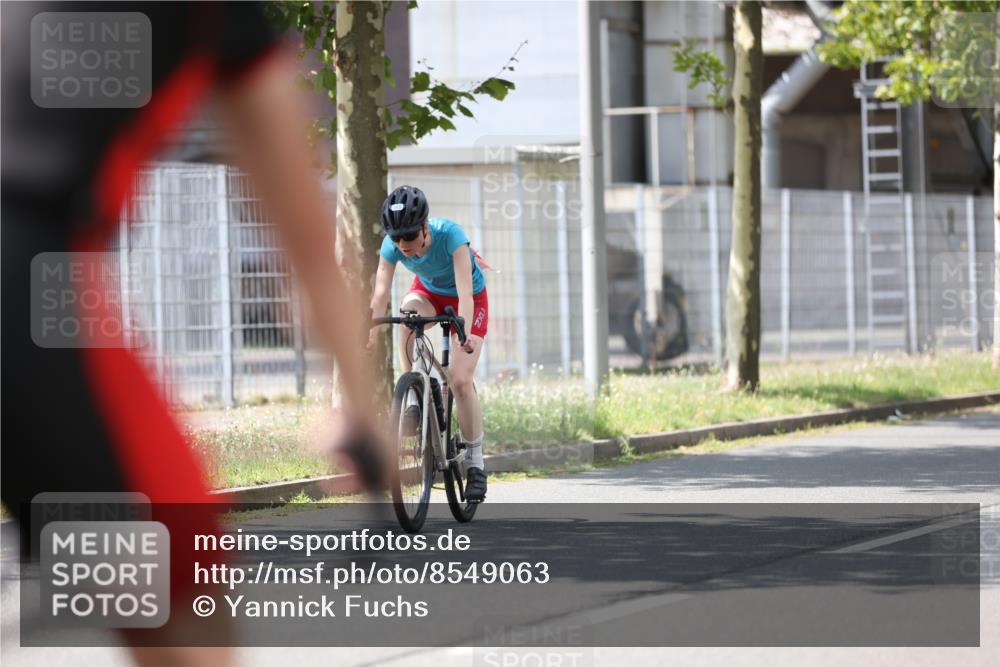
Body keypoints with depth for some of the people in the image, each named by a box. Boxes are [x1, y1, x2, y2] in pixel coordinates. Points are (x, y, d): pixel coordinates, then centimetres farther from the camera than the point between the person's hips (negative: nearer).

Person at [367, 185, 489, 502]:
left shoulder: (450, 235, -37)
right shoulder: (392, 245, -27)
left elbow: (465, 292, -43)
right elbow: (380, 292, -31)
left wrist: (465, 333, -57)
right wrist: (370, 334, -45)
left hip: (470, 299, -3)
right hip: (428, 290, 3)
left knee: (459, 379, -16)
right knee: (407, 315, -34)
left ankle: (475, 461, -2)